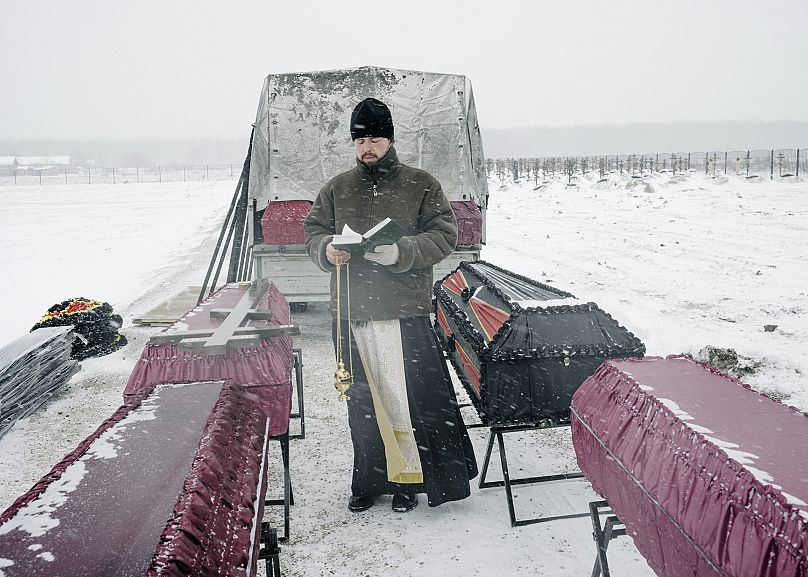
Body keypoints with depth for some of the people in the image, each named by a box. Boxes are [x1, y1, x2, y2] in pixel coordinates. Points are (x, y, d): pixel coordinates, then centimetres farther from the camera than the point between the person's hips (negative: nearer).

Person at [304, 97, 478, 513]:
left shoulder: (421, 185, 2)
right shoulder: (337, 188, 12)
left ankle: (408, 479, 15)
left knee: (406, 397, -2)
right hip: (350, 313, 4)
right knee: (362, 401, 11)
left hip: (405, 312, -3)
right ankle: (370, 480, 26)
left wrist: (401, 252, -18)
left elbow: (445, 235, -2)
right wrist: (327, 249, -6)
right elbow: (313, 229, 18)